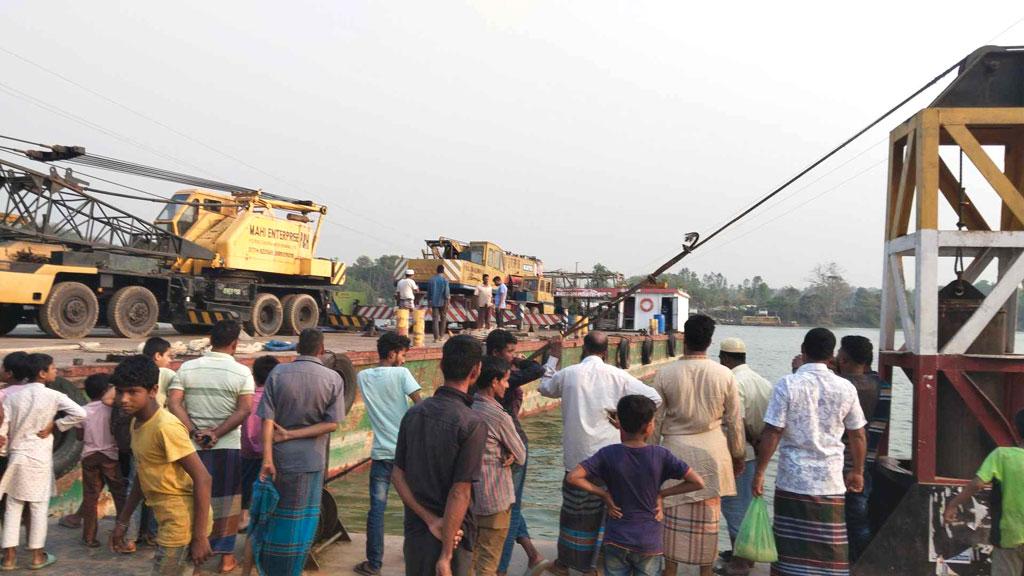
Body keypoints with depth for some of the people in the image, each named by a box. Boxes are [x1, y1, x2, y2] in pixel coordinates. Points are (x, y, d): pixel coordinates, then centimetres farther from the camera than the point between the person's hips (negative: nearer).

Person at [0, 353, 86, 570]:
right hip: (39, 458, -3)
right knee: (38, 507, 6)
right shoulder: (53, 396, -11)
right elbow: (80, 414, -21)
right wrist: (54, 425, -8)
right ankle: (37, 556, 14)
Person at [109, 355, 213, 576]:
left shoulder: (166, 427, -22)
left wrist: (200, 536, -22)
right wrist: (123, 521, 22)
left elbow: (203, 479, -23)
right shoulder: (137, 424, 6)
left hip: (182, 524, -9)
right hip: (169, 521, 9)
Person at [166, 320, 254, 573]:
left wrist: (194, 433, -10)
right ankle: (226, 556, 19)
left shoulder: (187, 368, 1)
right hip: (228, 447, -2)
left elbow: (173, 404, -8)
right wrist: (216, 433, -15)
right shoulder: (242, 372, -7)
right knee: (227, 502, 12)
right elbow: (244, 410, -15)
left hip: (192, 446, 2)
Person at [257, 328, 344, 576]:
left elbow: (268, 419, -11)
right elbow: (332, 424, -11)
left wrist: (267, 458, -14)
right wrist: (292, 434, -10)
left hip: (279, 457, 2)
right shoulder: (334, 379, -6)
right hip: (310, 460, -2)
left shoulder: (278, 373, -3)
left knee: (273, 515, 18)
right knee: (301, 519, 12)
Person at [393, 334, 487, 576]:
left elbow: (398, 477, -1)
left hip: (414, 530, 6)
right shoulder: (472, 424, -20)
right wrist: (446, 556, -15)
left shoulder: (413, 413, -1)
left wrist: (431, 520, -5)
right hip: (450, 537, -5)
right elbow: (460, 494, -20)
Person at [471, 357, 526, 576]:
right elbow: (521, 457, -9)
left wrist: (508, 454, -3)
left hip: (468, 497, 7)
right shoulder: (499, 417, -19)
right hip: (495, 500, -7)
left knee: (470, 558, 19)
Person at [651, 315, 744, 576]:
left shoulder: (665, 374, -8)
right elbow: (735, 421, 2)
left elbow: (655, 419, -2)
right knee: (708, 518, 11)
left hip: (676, 451, 0)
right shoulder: (725, 375, -6)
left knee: (673, 515, 10)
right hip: (712, 455, 1)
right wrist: (738, 456, 15)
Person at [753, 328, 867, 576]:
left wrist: (759, 472, -3)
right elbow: (858, 436, 8)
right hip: (831, 481, 2)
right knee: (830, 548, 10)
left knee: (790, 546, 9)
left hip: (793, 479, -2)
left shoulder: (787, 384, -9)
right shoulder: (845, 388, -1)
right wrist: (857, 471, 22)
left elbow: (772, 433, -11)